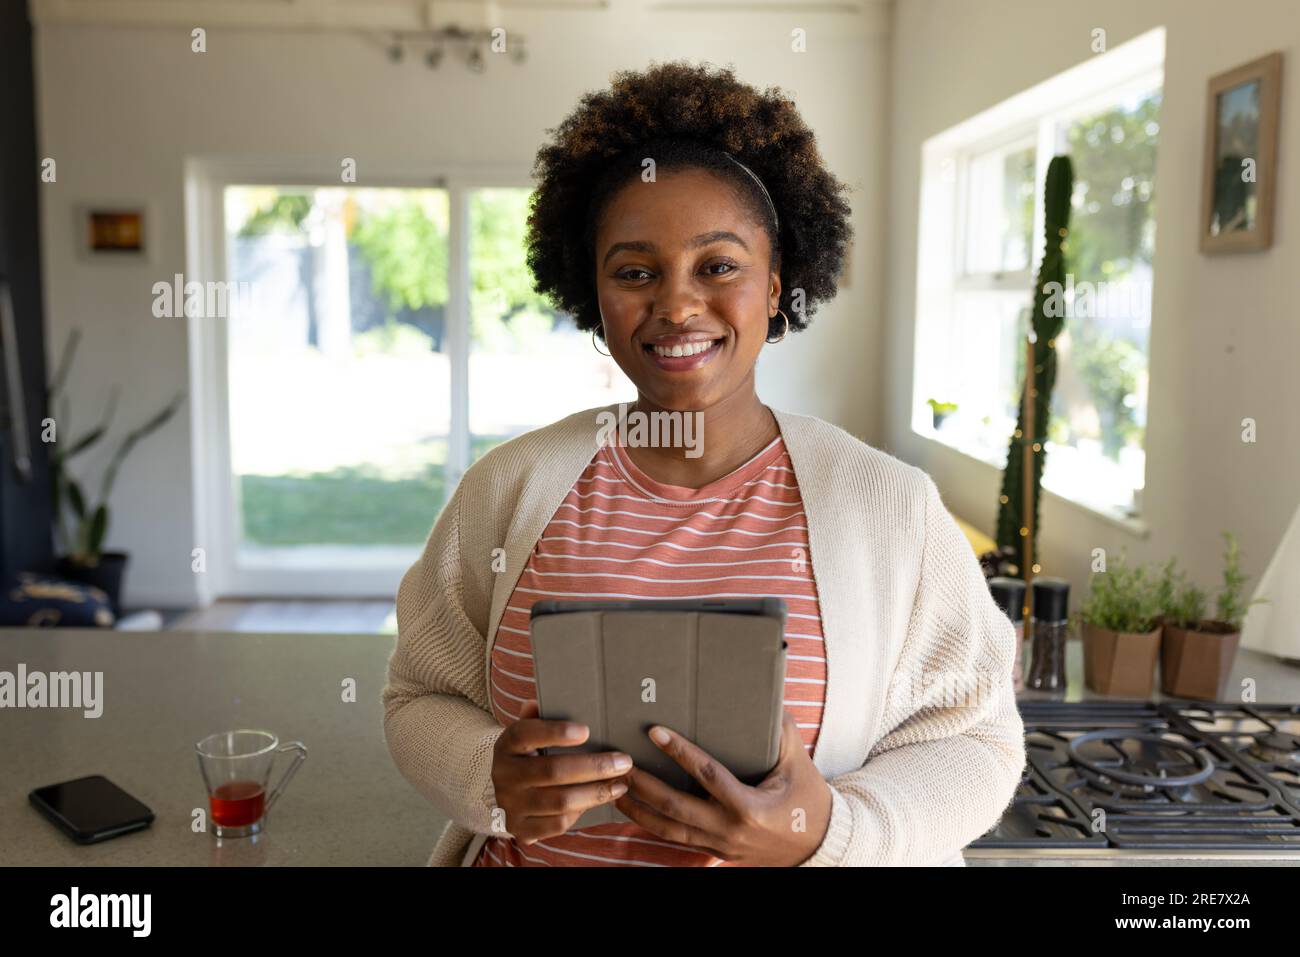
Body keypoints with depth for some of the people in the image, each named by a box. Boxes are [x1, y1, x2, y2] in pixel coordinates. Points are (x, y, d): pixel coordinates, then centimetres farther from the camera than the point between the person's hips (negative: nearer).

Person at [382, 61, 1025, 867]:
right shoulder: (507, 488, -9)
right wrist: (492, 781, -23)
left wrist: (827, 829, -26)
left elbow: (971, 740, -9)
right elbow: (423, 700, -3)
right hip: (528, 853, 2)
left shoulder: (893, 506, -13)